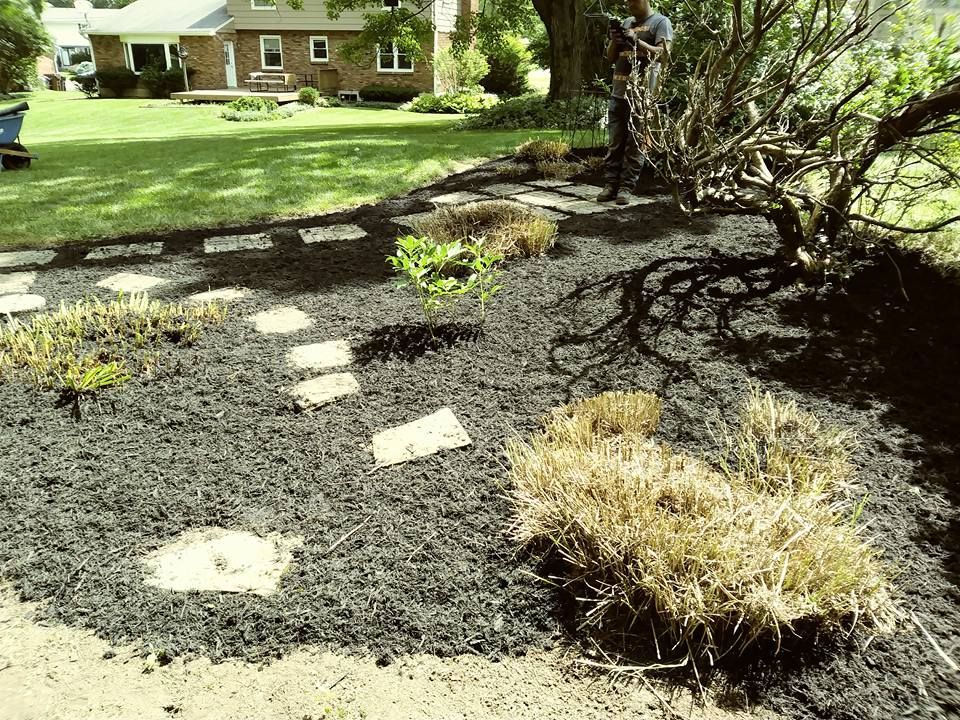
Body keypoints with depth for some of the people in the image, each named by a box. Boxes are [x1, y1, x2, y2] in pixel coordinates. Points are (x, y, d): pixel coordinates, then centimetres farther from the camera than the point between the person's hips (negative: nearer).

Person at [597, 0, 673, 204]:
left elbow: (664, 55, -8)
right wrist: (614, 41, 2)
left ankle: (626, 188, -4)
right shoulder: (626, 23, 22)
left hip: (642, 93, -6)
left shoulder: (660, 22, 4)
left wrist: (637, 41, -15)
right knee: (614, 143, 2)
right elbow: (611, 58, 23)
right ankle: (611, 185, 4)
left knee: (634, 144, -5)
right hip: (618, 92, 6)